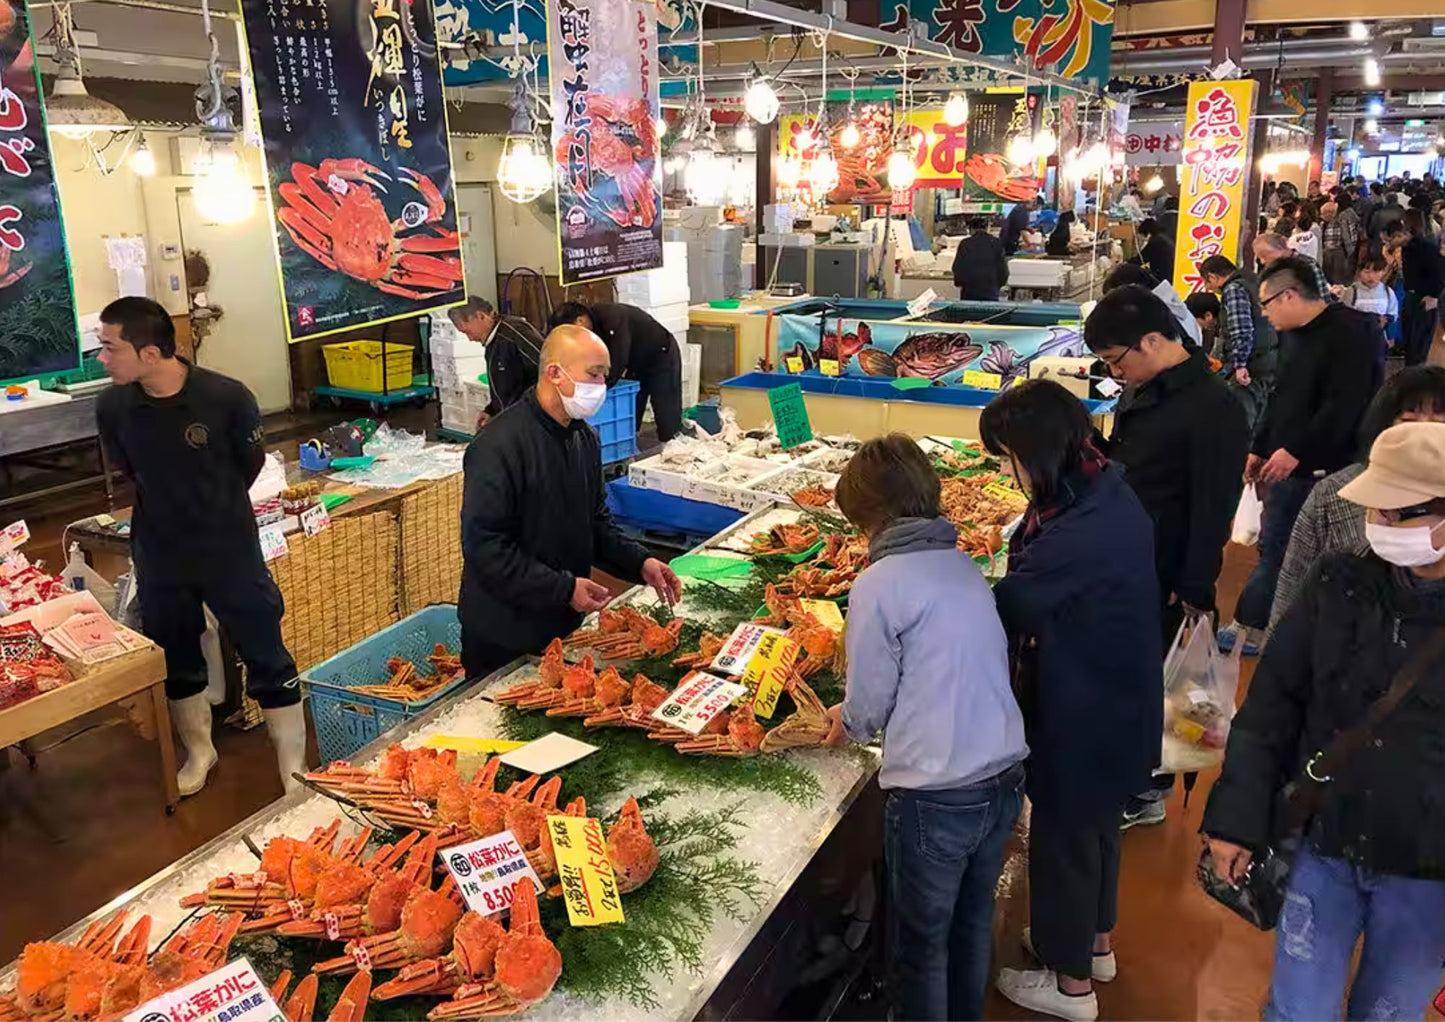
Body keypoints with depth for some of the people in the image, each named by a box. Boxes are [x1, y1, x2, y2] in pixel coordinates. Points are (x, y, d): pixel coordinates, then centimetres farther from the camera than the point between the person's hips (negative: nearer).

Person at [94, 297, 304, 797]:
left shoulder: (227, 397, -21)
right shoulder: (112, 406, -11)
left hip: (231, 549, -3)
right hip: (159, 555, 4)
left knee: (267, 659, 5)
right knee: (176, 661, 19)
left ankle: (293, 764, 21)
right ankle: (199, 751, 42)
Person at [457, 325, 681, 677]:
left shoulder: (584, 437, 5)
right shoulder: (499, 446, -22)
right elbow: (484, 546, -24)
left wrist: (639, 563, -2)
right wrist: (563, 588, -26)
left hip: (564, 624, 7)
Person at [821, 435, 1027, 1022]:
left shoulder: (879, 584, -15)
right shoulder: (964, 565, 4)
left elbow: (869, 705, -8)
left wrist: (847, 722, 15)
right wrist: (862, 714, 18)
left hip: (935, 797, -7)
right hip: (1005, 778, 7)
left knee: (922, 943, 16)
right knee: (973, 922, 28)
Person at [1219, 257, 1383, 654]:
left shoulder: (1349, 332, -15)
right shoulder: (1302, 335, 15)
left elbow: (1344, 406, -23)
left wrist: (1295, 450, -23)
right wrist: (1259, 448, 21)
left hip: (1325, 472, -9)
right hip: (1288, 468, 9)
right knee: (1273, 550, 13)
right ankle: (1250, 629, 22)